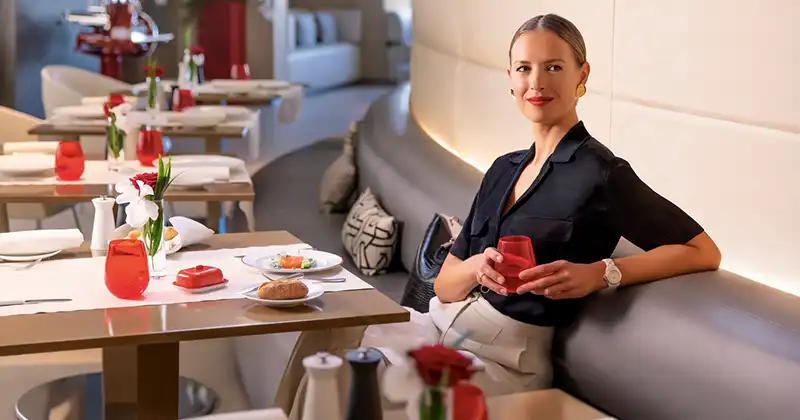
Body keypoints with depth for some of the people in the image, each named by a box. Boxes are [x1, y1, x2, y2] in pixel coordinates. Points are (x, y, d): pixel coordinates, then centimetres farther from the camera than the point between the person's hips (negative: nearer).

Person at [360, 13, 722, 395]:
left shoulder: (601, 173, -7)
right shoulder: (503, 170, 14)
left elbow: (704, 253, -10)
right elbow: (444, 285, 13)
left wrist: (599, 274, -22)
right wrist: (478, 267, -11)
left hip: (506, 352, -6)